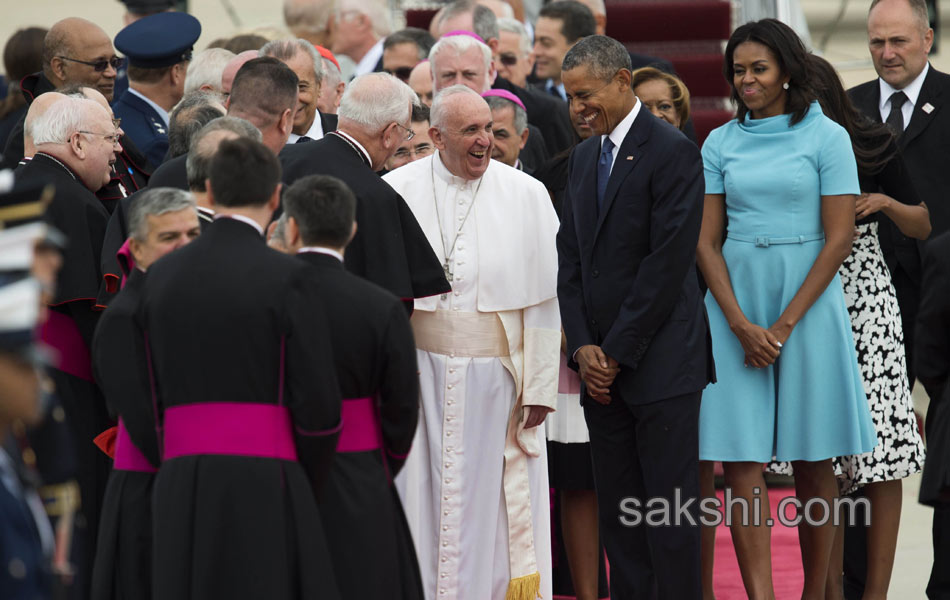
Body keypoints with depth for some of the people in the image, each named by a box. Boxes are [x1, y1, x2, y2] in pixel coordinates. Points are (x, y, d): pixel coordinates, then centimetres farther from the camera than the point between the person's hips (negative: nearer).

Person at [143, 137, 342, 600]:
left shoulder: (162, 276, 11)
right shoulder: (289, 278, -6)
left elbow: (158, 397, 15)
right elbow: (318, 404, -7)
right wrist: (305, 491, 10)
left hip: (183, 491, 5)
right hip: (264, 487, -5)